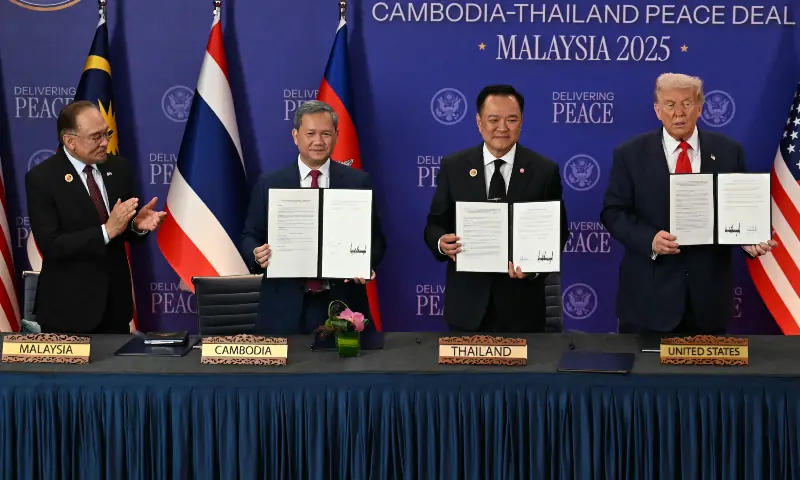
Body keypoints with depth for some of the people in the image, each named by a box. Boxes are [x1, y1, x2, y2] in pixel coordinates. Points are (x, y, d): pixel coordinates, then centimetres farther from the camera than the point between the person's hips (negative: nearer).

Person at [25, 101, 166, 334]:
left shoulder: (119, 168, 3)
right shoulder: (41, 178, -12)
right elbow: (50, 246, -19)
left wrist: (138, 224, -14)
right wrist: (106, 231, -26)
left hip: (115, 301, 5)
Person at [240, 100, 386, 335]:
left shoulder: (358, 182, 4)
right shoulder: (269, 183, 4)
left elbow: (375, 238, 5)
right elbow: (249, 237, 7)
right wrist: (258, 254, -15)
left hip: (342, 305, 0)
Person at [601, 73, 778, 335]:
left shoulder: (728, 151, 4)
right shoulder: (630, 154, -1)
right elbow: (613, 212, -3)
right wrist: (649, 239, -19)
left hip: (709, 292, 2)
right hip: (650, 291, -2)